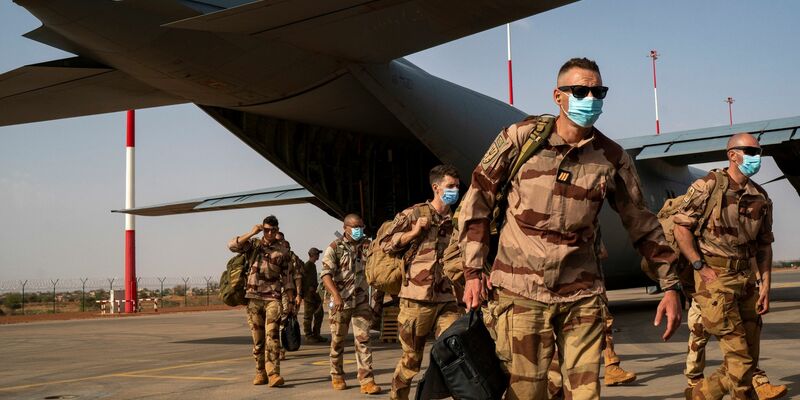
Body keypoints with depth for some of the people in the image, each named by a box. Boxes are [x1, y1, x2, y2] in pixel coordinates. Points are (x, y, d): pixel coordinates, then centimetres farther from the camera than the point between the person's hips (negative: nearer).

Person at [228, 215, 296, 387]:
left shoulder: (282, 251, 6)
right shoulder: (254, 244, 8)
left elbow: (287, 277, 7)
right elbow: (232, 245, -6)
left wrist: (290, 300, 2)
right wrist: (252, 233, -11)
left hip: (273, 297, -2)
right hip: (253, 297, 2)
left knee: (272, 334, -14)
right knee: (257, 337, 6)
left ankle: (273, 373, -18)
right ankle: (260, 372, 14)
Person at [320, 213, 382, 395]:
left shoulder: (367, 245, 5)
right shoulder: (335, 247, -6)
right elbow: (326, 274, -16)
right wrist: (336, 295, -30)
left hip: (361, 301, 2)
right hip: (340, 301, -2)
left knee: (363, 339, -6)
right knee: (338, 341, 10)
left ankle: (366, 380, -7)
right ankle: (337, 376, 26)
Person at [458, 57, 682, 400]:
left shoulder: (612, 158, 3)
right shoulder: (520, 138, -3)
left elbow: (642, 224, 12)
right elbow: (477, 199, 2)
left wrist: (671, 285, 9)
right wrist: (474, 270, -2)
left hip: (582, 295, 2)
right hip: (520, 291, -2)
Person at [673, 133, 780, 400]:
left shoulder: (761, 198, 11)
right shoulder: (707, 186, -6)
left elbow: (764, 245, 15)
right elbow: (680, 227, -8)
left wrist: (765, 285, 7)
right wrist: (700, 266, -12)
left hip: (746, 279, 7)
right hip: (715, 278, -7)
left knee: (748, 359, 9)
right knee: (740, 359, -8)